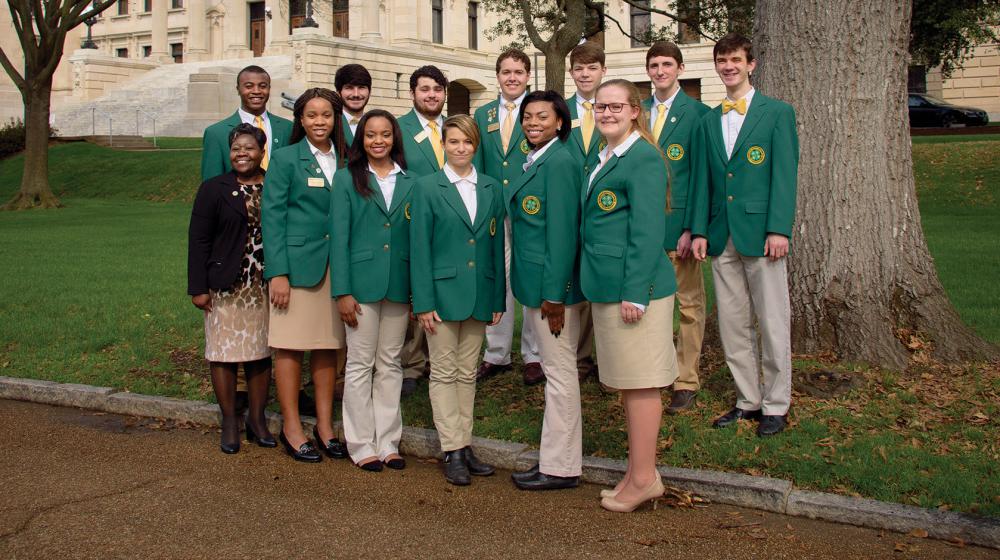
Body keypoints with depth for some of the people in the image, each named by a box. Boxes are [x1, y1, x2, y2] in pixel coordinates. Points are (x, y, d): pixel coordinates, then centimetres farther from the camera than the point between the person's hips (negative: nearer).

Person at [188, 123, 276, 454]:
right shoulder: (214, 189, 1)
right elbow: (198, 240, -1)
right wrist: (198, 287, -6)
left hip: (266, 286, 2)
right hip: (225, 287, -2)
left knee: (261, 352, 6)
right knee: (224, 351, 1)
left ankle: (257, 419, 18)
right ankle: (229, 421, 12)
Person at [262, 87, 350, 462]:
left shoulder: (345, 160, 11)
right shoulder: (286, 158, 0)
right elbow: (272, 215, -5)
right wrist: (278, 272, -12)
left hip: (337, 265, 4)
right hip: (297, 262, -4)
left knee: (328, 346, 8)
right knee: (290, 345, 0)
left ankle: (324, 426, 17)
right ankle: (291, 428, 10)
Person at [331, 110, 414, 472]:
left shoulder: (409, 183, 8)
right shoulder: (347, 179, 1)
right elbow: (339, 237, -3)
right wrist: (343, 291, -10)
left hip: (399, 286, 3)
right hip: (361, 283, -3)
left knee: (390, 365, 10)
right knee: (360, 365, 3)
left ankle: (388, 442, 18)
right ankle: (361, 445, 11)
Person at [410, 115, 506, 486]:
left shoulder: (491, 189, 8)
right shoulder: (427, 187, -2)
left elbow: (497, 245, 9)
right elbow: (419, 248, -5)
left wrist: (498, 298, 5)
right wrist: (423, 302, -11)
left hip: (479, 295, 3)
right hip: (442, 293, -3)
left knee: (468, 373, 11)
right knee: (444, 373, 3)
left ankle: (465, 445, 18)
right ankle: (452, 451, 8)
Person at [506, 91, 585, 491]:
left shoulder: (559, 162, -15)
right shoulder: (535, 162, 15)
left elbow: (563, 230, -19)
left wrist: (554, 293, -20)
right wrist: (538, 290, 15)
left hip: (553, 283, -10)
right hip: (533, 281, 10)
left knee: (560, 370, -1)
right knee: (556, 369, 15)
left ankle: (559, 467, 8)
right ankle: (558, 455, 26)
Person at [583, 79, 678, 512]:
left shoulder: (643, 158, -12)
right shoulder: (604, 159, 16)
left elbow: (648, 232, -18)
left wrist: (635, 294, -21)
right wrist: (598, 284, 16)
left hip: (635, 286, -9)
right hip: (606, 287, 10)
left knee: (640, 383, -2)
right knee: (626, 382, 15)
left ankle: (645, 478, 8)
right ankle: (636, 469, 25)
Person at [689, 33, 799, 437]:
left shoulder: (777, 113, 0)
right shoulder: (709, 121, 15)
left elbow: (784, 174, -6)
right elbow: (703, 179, 13)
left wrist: (779, 229, -14)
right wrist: (699, 230, 4)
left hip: (761, 233, -5)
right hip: (722, 237, 5)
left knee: (772, 323, 1)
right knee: (732, 324, 8)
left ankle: (775, 406, 12)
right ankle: (748, 400, 19)